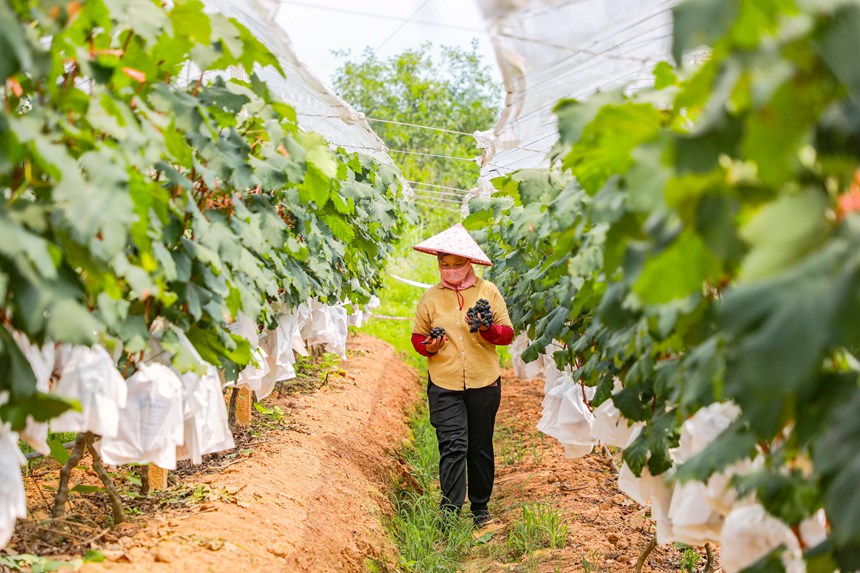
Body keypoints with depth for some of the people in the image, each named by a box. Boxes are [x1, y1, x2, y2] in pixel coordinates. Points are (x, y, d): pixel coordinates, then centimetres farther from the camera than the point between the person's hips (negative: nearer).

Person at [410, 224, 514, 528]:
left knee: (481, 448, 11)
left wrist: (488, 330, -19)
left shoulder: (488, 291, 2)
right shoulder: (431, 297, 5)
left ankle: (480, 506, 25)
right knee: (453, 446, -11)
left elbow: (508, 332, 2)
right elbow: (417, 335, 14)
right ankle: (450, 512, -10)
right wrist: (428, 346, -9)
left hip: (484, 383, 1)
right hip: (444, 385, -1)